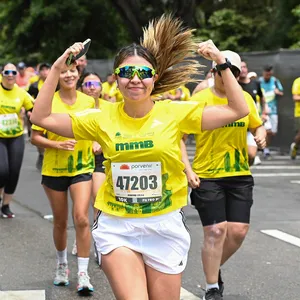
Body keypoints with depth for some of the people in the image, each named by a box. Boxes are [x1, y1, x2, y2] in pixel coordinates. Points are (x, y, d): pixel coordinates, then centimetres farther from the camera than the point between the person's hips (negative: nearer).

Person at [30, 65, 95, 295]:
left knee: (81, 218, -14)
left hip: (82, 168, 0)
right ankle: (62, 264, 35)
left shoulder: (89, 101, -2)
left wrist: (95, 143, 1)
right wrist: (57, 144, -22)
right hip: (54, 169, 0)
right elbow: (35, 137, -8)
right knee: (60, 221, 12)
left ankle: (83, 273, -7)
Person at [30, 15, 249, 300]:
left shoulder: (176, 113, -5)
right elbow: (41, 117, 0)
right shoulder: (102, 119, -2)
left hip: (165, 226, 1)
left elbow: (238, 110, -5)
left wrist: (222, 64, -12)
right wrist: (56, 69, -5)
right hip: (116, 227, 0)